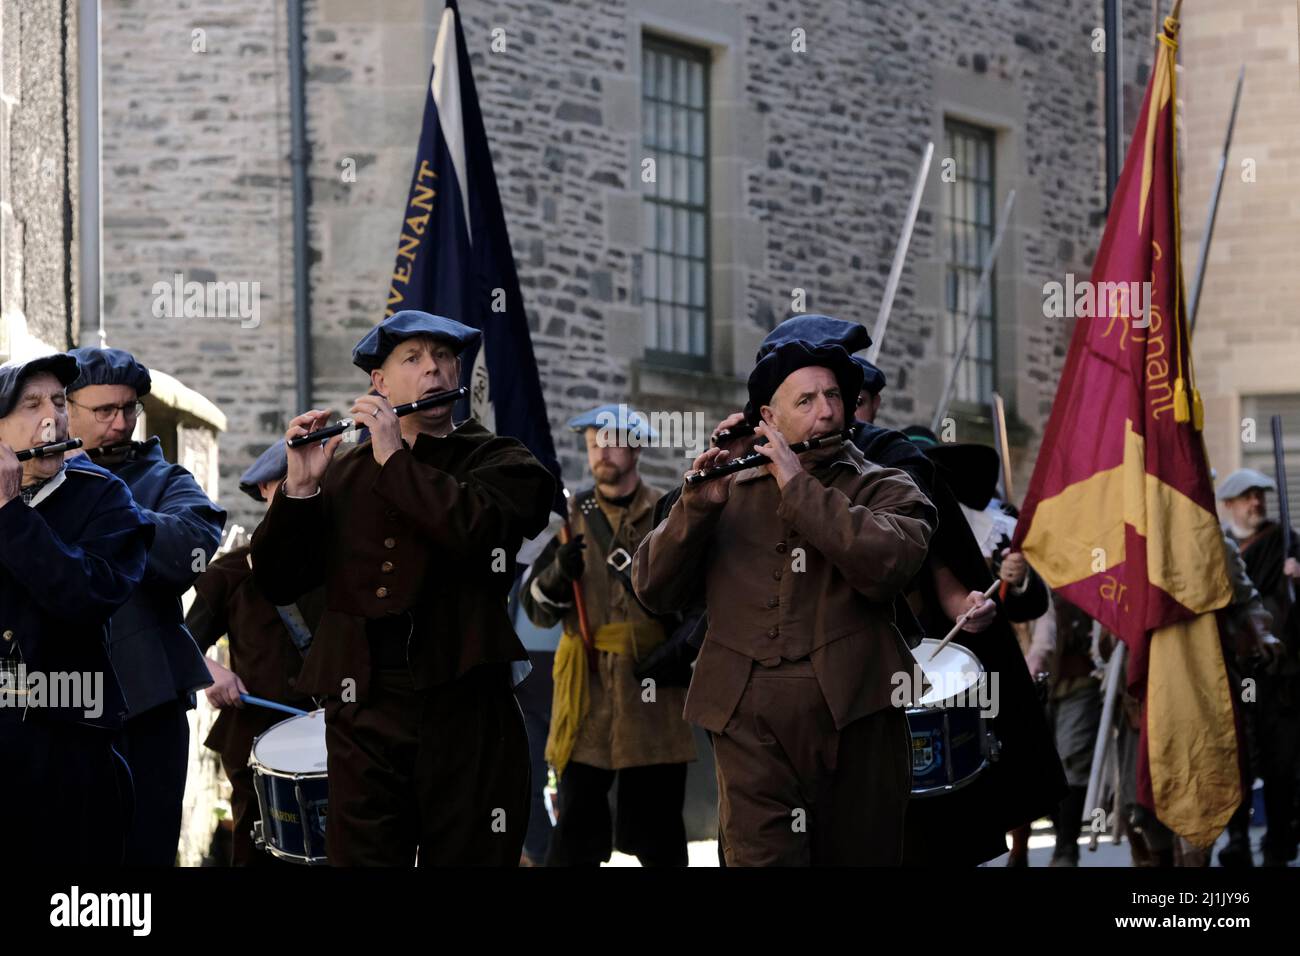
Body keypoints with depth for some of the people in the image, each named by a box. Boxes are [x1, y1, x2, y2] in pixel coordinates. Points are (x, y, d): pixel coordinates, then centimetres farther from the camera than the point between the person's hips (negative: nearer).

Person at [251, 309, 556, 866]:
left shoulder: (498, 462, 8)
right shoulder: (341, 475, 14)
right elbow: (277, 585, 7)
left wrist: (396, 457, -10)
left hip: (465, 712, -2)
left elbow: (481, 528, -15)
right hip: (364, 711, 2)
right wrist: (300, 487, -6)